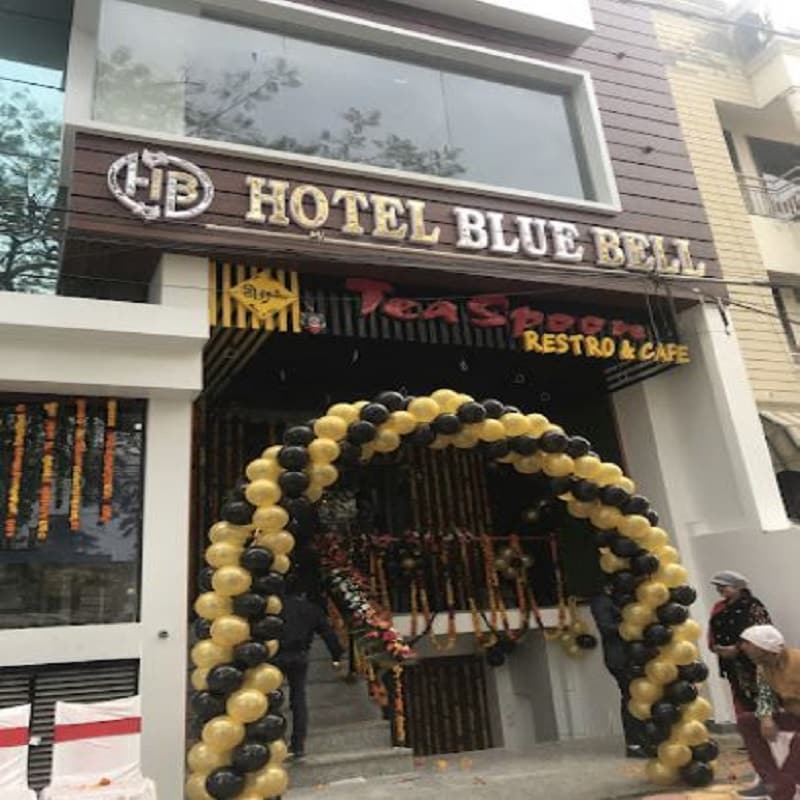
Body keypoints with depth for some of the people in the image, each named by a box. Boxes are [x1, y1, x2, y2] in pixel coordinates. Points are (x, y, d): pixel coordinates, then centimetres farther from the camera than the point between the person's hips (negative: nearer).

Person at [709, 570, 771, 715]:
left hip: (753, 662, -6)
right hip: (732, 665, 7)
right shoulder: (719, 608, 10)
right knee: (742, 704, 13)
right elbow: (712, 634, 15)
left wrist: (737, 648, -18)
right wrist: (718, 648, -5)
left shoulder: (752, 606, -10)